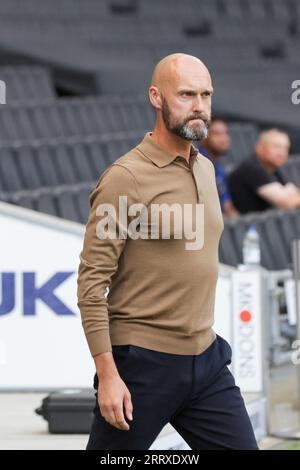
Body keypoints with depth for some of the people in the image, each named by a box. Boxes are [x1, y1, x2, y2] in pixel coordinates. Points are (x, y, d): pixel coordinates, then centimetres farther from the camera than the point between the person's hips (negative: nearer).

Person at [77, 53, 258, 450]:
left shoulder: (205, 169, 10)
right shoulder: (126, 178, -13)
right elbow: (92, 282, -15)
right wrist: (107, 374, -19)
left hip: (208, 359, 7)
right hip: (143, 365, -7)